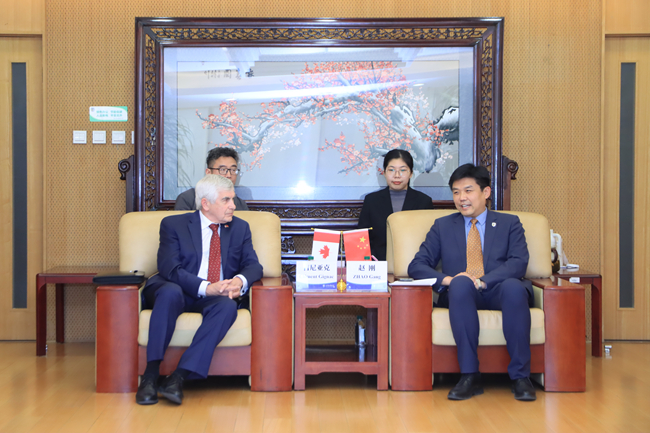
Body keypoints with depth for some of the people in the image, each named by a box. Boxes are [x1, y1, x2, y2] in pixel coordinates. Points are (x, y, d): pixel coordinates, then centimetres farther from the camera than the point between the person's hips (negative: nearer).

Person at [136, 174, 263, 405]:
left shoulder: (240, 228, 15)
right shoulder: (173, 225, 2)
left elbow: (253, 265, 6)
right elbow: (168, 268, -11)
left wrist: (240, 281, -20)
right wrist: (206, 287, -25)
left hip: (218, 297, 3)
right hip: (178, 293, -2)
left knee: (228, 306, -33)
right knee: (171, 291, -38)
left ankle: (179, 377, -37)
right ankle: (150, 374, -36)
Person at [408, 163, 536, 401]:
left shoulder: (509, 223, 16)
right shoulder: (443, 226, 21)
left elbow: (518, 263, -1)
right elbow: (417, 265, 10)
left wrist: (482, 281, -19)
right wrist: (445, 279, -13)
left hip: (499, 292, 0)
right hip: (460, 295, 1)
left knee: (514, 287, -36)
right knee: (461, 283, -36)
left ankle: (520, 377, -31)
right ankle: (469, 377, -36)